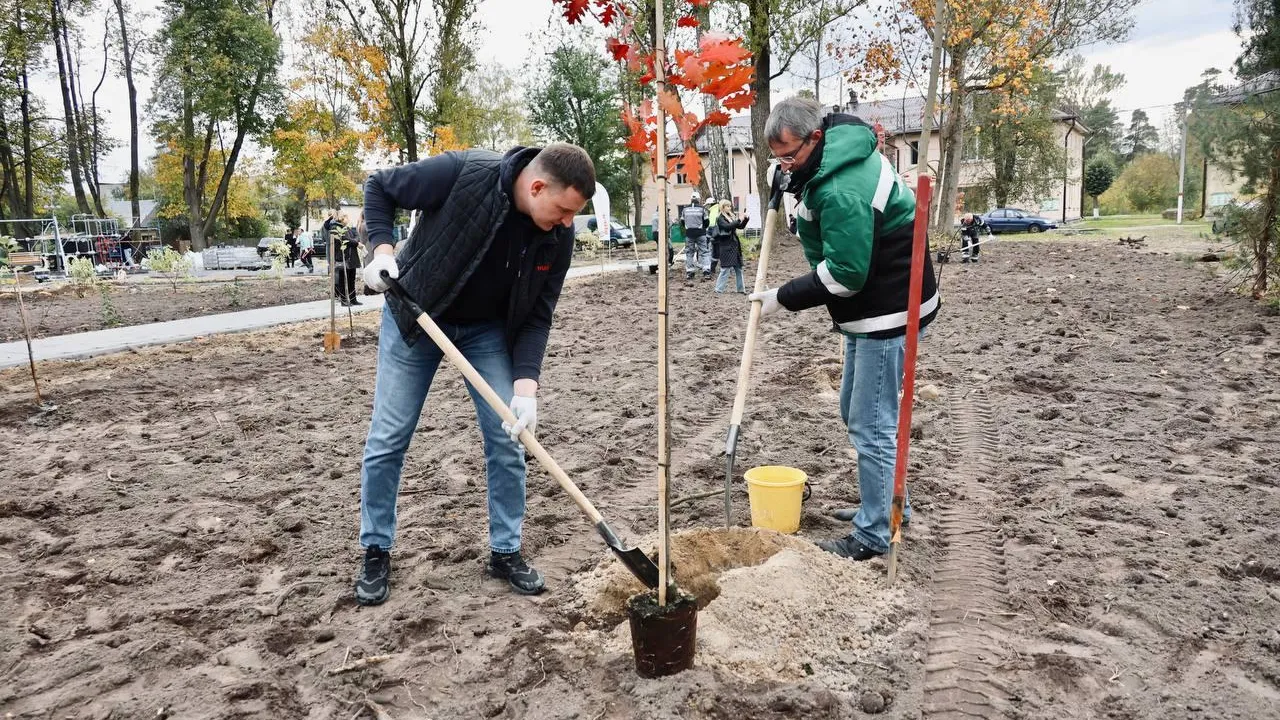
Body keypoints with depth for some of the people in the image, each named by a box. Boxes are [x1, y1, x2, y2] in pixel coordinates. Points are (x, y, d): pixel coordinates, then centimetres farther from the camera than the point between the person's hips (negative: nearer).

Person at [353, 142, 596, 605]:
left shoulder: (558, 236, -18)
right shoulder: (462, 173, -30)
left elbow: (537, 316, -13)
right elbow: (379, 188, -14)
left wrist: (525, 385, -24)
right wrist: (382, 249, -27)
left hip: (489, 328, 3)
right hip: (414, 314, -2)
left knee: (507, 439, -1)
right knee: (387, 440, 2)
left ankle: (506, 552, 16)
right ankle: (376, 552, 21)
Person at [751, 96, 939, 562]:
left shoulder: (842, 190, -27)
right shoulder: (843, 149, 6)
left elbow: (843, 274, -26)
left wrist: (784, 298, -16)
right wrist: (803, 204, 5)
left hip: (887, 313, -11)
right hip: (870, 310, 11)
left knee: (871, 425, -5)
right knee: (856, 413, 19)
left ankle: (871, 537, 6)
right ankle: (890, 505, 33)